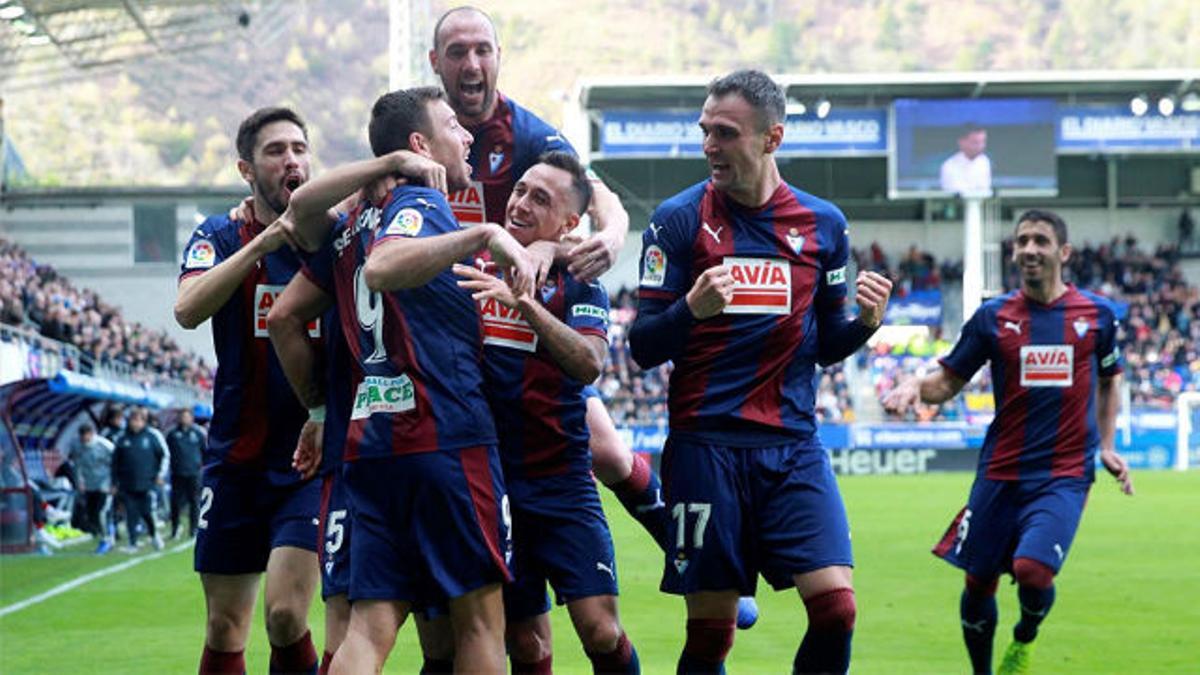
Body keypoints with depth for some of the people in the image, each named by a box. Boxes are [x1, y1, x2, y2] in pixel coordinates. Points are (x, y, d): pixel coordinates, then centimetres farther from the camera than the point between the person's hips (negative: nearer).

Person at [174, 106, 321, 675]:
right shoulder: (219, 237, 2)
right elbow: (188, 309, -17)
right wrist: (260, 244, -25)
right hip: (235, 458, 2)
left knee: (285, 614, -17)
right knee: (224, 629, 6)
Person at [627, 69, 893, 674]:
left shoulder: (822, 223, 9)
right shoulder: (678, 220, 0)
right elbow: (643, 347, -2)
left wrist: (865, 321, -4)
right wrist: (692, 310, -21)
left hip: (793, 447, 2)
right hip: (706, 446, -2)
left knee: (835, 604, -12)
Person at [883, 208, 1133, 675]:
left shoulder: (1097, 314, 4)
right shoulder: (993, 317, 2)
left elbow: (1110, 379, 20)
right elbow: (949, 381, 6)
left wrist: (1107, 445, 11)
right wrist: (915, 387, -16)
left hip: (1065, 474, -2)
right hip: (1001, 473, 2)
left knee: (1032, 569, -21)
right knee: (978, 581, 4)